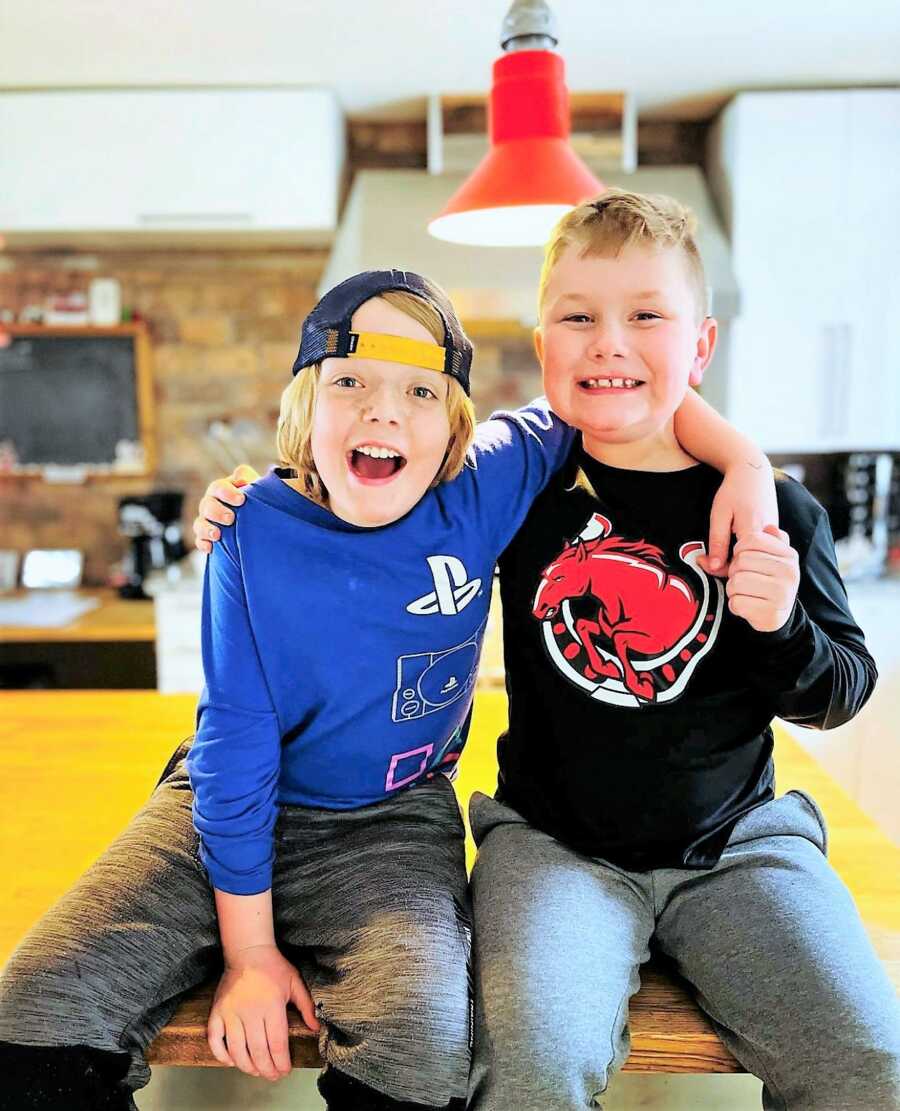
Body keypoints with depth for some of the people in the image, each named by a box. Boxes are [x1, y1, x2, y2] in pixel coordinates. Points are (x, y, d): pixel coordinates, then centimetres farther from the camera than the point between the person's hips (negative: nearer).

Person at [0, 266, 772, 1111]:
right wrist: (248, 952, -10)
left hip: (392, 824, 0)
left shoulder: (481, 495, -14)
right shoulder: (256, 532, -17)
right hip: (230, 809, 1)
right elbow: (235, 742, -14)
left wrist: (744, 465, -14)